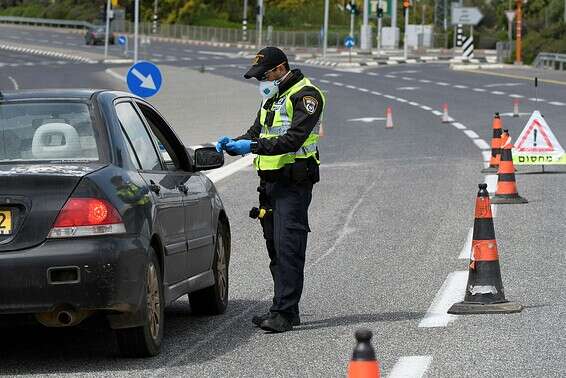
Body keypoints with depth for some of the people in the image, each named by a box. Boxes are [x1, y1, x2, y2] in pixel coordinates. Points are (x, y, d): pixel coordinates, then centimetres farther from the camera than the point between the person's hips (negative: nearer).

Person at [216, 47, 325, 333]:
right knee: (275, 247, 11)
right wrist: (234, 143, -1)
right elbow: (256, 133, 20)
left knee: (288, 246, -13)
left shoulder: (305, 95, -11)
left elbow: (293, 139, -21)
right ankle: (285, 309, 17)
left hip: (294, 182, -10)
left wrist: (253, 146, -26)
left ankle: (284, 313, -16)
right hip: (271, 181, 10)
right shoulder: (271, 98, 20)